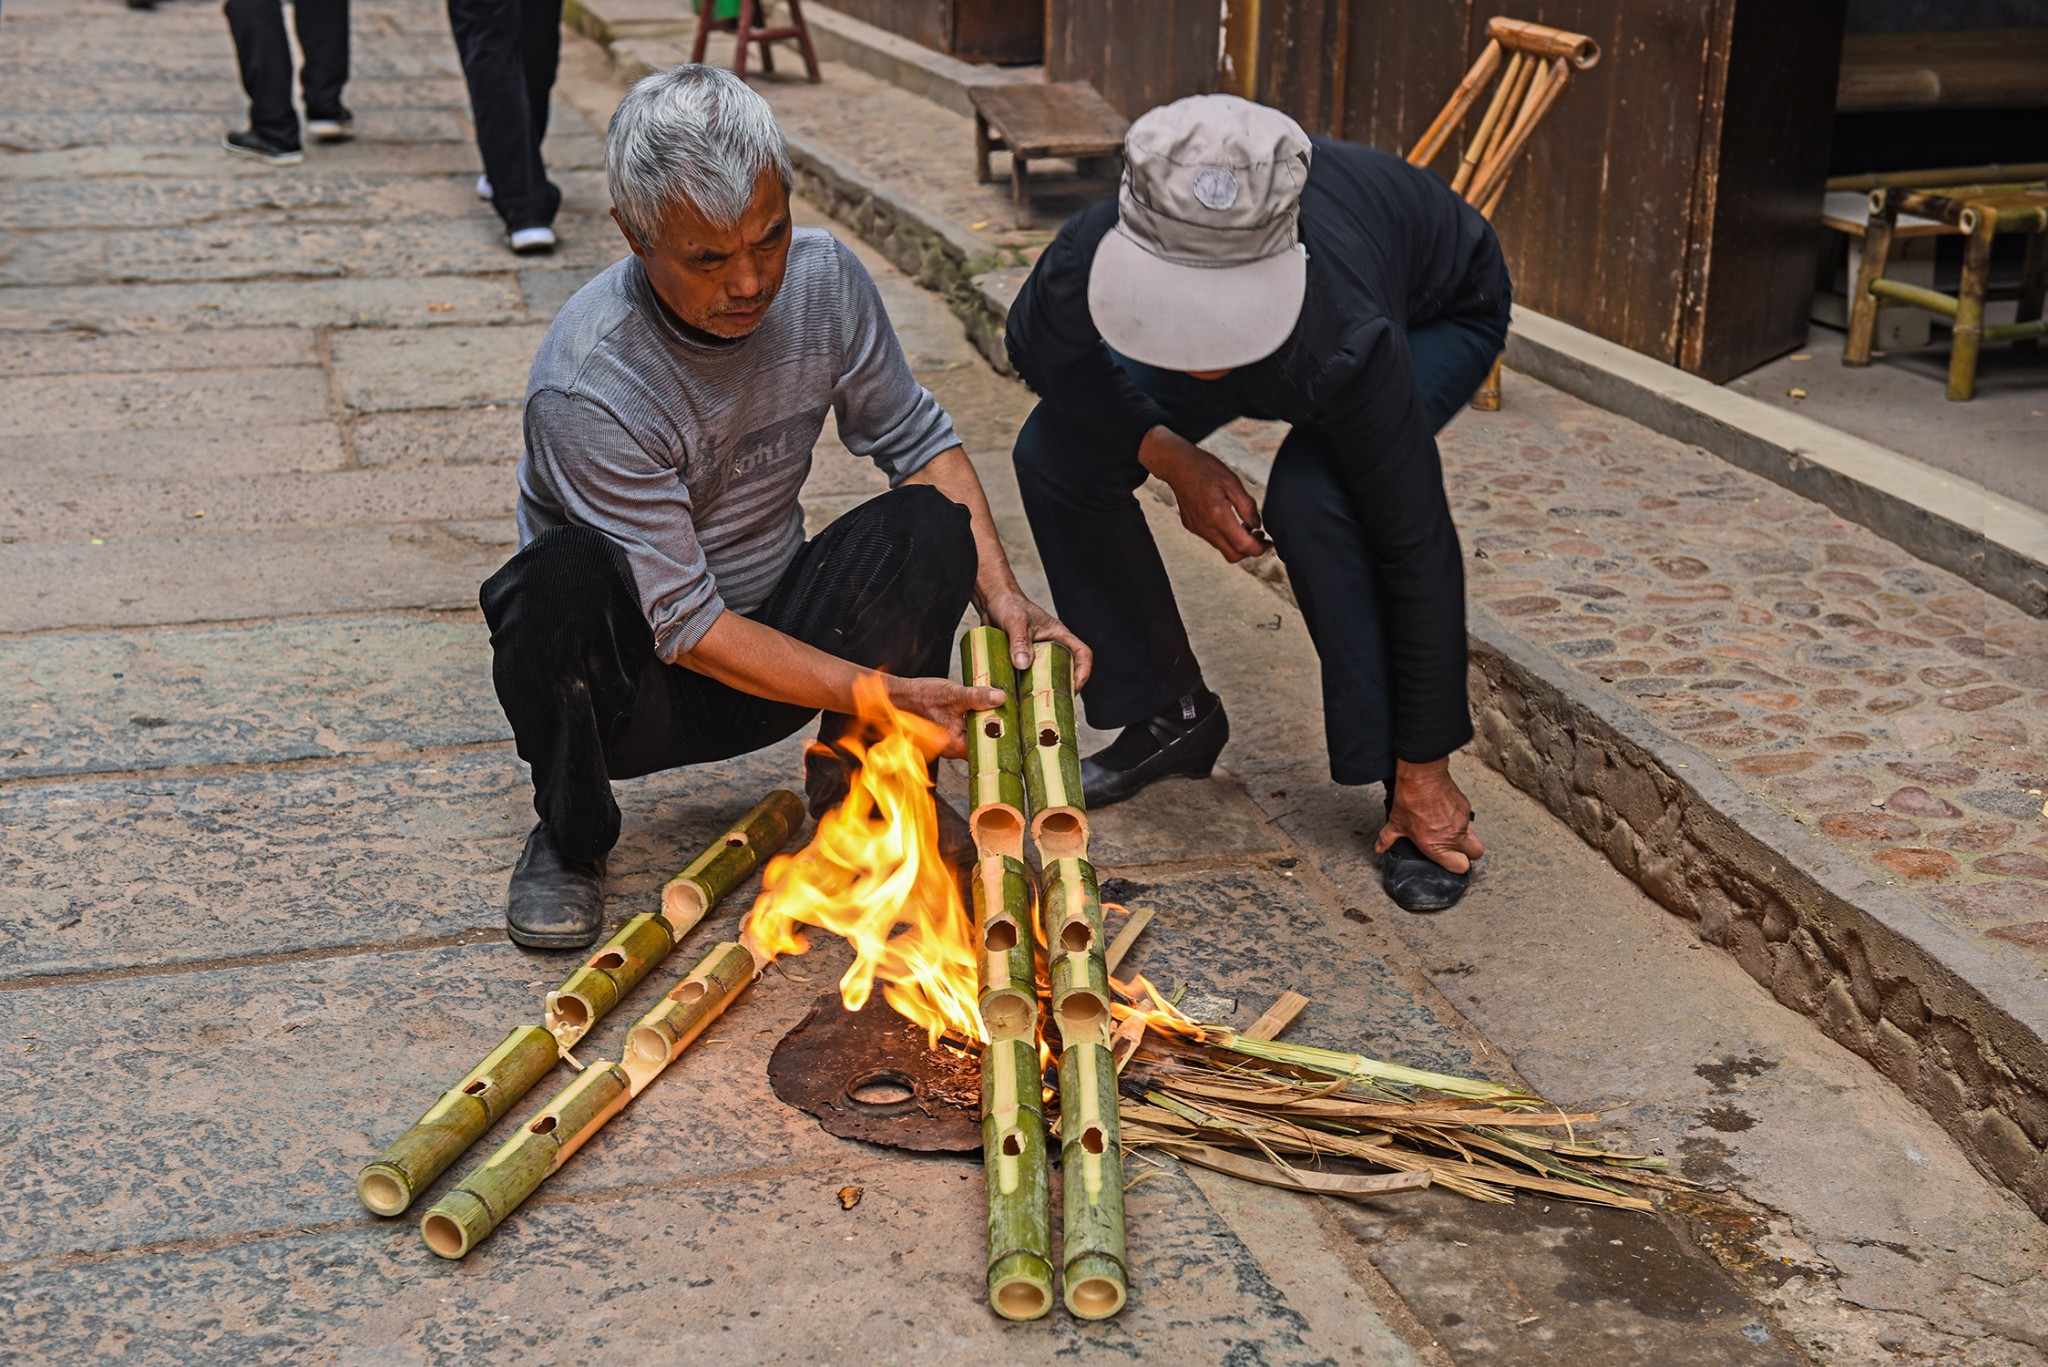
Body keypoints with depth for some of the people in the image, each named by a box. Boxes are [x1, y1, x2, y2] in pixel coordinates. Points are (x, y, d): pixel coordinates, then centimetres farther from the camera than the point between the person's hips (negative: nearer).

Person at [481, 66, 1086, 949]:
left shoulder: (823, 278, -12)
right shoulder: (587, 385, -28)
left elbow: (919, 442, 1)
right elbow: (686, 626, -26)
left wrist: (1003, 598, -14)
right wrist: (881, 693, -30)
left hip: (778, 642, 4)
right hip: (632, 683, -4)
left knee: (929, 525, -21)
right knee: (563, 580, -37)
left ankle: (853, 777, 4)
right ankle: (571, 834, -7)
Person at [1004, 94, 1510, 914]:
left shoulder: (1344, 343, -47)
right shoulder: (1079, 272, -38)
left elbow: (1415, 548, -35)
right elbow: (1039, 354, -10)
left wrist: (1425, 775, -27)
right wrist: (1171, 458, -24)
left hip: (1441, 314, -4)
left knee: (1315, 497, -34)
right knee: (1057, 453, -11)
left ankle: (1410, 793, -14)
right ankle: (1173, 716, 11)